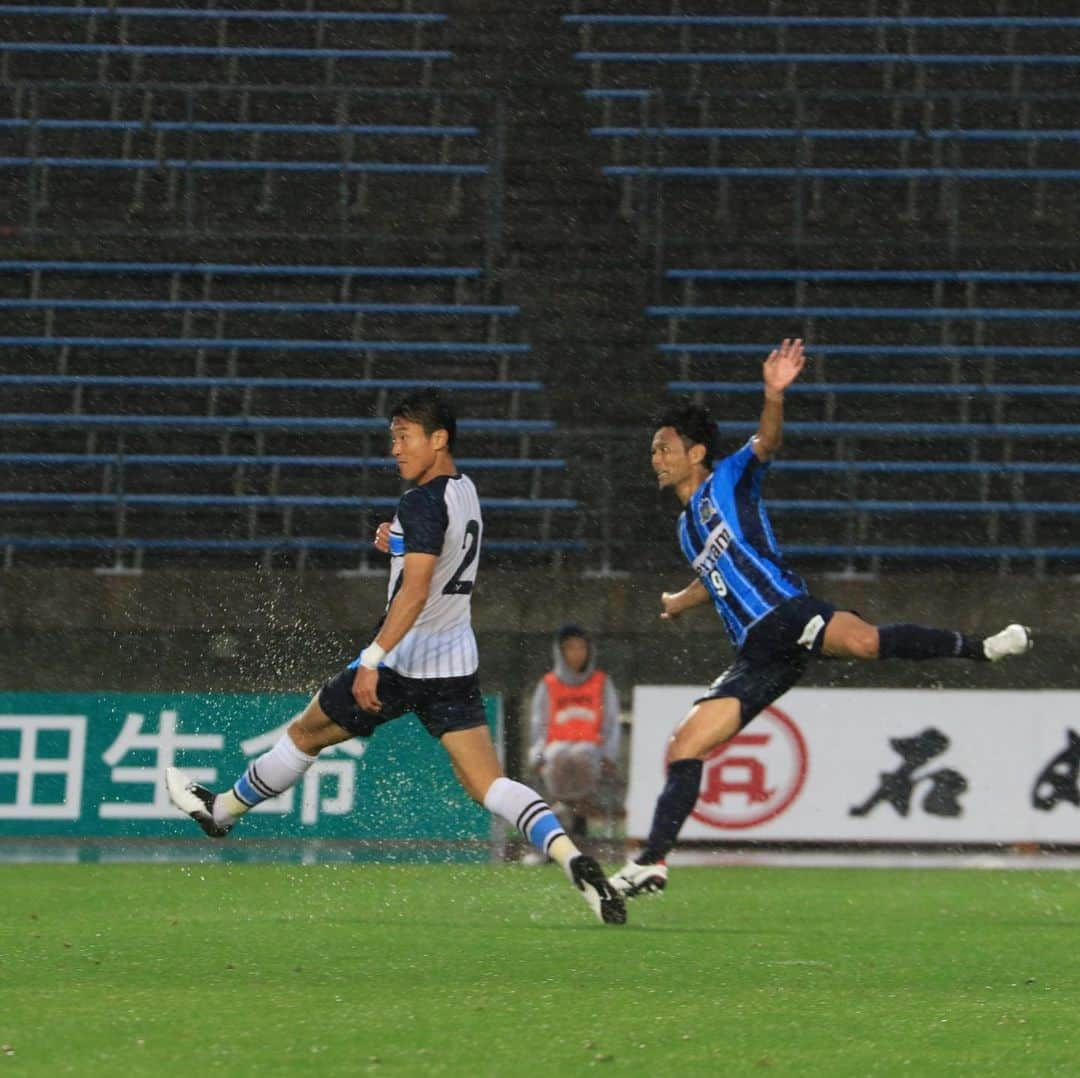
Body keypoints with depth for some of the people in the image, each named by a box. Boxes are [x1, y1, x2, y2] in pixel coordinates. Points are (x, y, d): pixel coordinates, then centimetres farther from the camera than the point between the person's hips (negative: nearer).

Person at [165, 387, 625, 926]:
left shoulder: (422, 503, -17)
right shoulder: (465, 491, 11)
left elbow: (415, 593, -27)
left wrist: (372, 660, -31)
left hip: (403, 660, -8)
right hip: (457, 664, 8)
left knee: (306, 734, 14)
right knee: (489, 785, -3)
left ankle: (223, 809, 32)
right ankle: (575, 861, -23)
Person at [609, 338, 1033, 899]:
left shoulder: (727, 480, 10)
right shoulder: (687, 527, 30)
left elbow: (766, 442, -12)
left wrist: (774, 395, -31)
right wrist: (680, 601, 66)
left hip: (785, 614, -7)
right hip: (756, 656, 7)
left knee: (860, 639, -39)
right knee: (683, 745, -2)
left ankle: (983, 647, -28)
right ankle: (650, 863, -1)